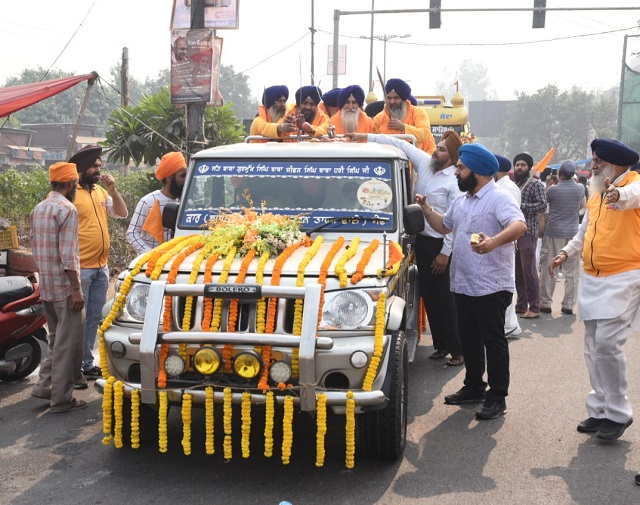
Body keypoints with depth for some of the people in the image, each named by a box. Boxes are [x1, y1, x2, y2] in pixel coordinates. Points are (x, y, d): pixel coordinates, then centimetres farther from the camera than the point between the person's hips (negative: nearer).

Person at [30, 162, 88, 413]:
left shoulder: (37, 209, 13)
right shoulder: (67, 209, -15)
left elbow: (36, 249, 17)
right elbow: (68, 255, -20)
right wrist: (76, 289, -18)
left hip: (45, 286, 9)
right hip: (64, 286, -9)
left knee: (56, 339, 21)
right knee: (68, 343, -1)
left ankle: (44, 386, 20)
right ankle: (62, 399, 3)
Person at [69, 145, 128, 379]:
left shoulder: (100, 191, 12)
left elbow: (122, 213, 13)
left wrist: (113, 190, -1)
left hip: (101, 267, 8)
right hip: (80, 268, -8)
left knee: (94, 318, 14)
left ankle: (87, 363, 24)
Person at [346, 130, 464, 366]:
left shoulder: (455, 182, -14)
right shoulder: (425, 162, 4)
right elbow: (399, 143, 9)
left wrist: (445, 253, -18)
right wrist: (365, 136, 4)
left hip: (440, 244, -7)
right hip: (421, 239, 7)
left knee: (446, 298, -4)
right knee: (429, 296, 11)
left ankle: (458, 350, 4)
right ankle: (440, 344, 20)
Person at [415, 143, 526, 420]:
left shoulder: (499, 198, -14)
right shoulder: (461, 201, 14)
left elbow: (519, 225, -31)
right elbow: (443, 226, 28)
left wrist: (493, 241, -48)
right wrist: (426, 208, 13)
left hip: (491, 286, -8)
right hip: (463, 284, 9)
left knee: (493, 340, -1)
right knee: (469, 338, 16)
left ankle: (497, 397, 7)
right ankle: (474, 387, 29)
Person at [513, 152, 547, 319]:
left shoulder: (535, 184, -4)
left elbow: (542, 205, -14)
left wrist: (521, 205, -18)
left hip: (528, 233, -7)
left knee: (529, 271, -6)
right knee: (517, 271, 10)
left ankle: (534, 308, 0)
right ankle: (521, 304, 19)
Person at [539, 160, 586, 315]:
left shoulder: (553, 189, -11)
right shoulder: (580, 189, 0)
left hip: (554, 233, -3)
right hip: (573, 233, 3)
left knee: (548, 269, 5)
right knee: (571, 270, 6)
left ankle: (545, 303, 7)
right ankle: (568, 305, 7)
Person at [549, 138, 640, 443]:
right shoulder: (596, 193, 16)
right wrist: (566, 253, 9)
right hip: (592, 278, 8)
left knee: (607, 345, -14)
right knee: (593, 348, 9)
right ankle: (601, 410, 20)